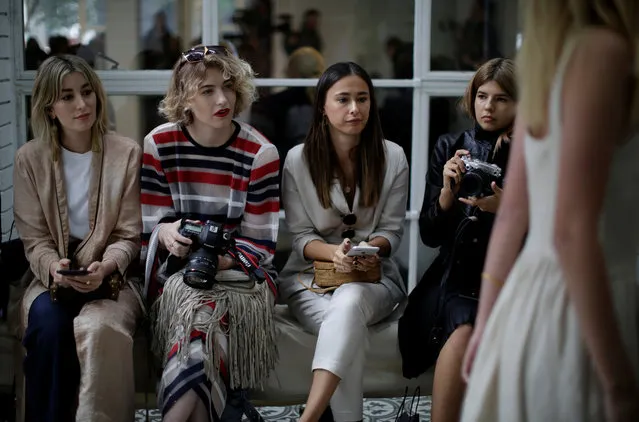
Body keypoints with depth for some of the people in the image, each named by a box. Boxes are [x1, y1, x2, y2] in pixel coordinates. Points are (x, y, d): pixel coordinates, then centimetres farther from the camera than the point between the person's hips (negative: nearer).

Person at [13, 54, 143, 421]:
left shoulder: (127, 153, -2)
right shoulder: (30, 159, 2)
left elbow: (128, 236, -1)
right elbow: (35, 238, 2)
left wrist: (105, 267, -21)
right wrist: (54, 267, -20)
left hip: (111, 276, -1)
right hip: (52, 277, 1)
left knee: (99, 328, -34)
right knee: (49, 326, -32)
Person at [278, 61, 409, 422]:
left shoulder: (393, 157, 1)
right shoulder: (299, 160, 0)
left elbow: (392, 230, 4)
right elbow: (301, 236, 0)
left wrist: (370, 249, -20)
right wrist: (334, 253, -22)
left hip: (374, 275, 0)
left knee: (349, 302, -37)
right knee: (348, 326, -35)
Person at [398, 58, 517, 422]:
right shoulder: (450, 147, 9)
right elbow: (430, 235, 8)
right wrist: (448, 190, -10)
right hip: (457, 274, 2)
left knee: (468, 330, -31)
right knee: (466, 328, -30)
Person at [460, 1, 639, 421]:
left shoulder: (554, 56, 9)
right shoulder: (603, 51, -16)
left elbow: (510, 212, 13)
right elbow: (572, 230, -23)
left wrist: (487, 322, 20)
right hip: (577, 316, -8)